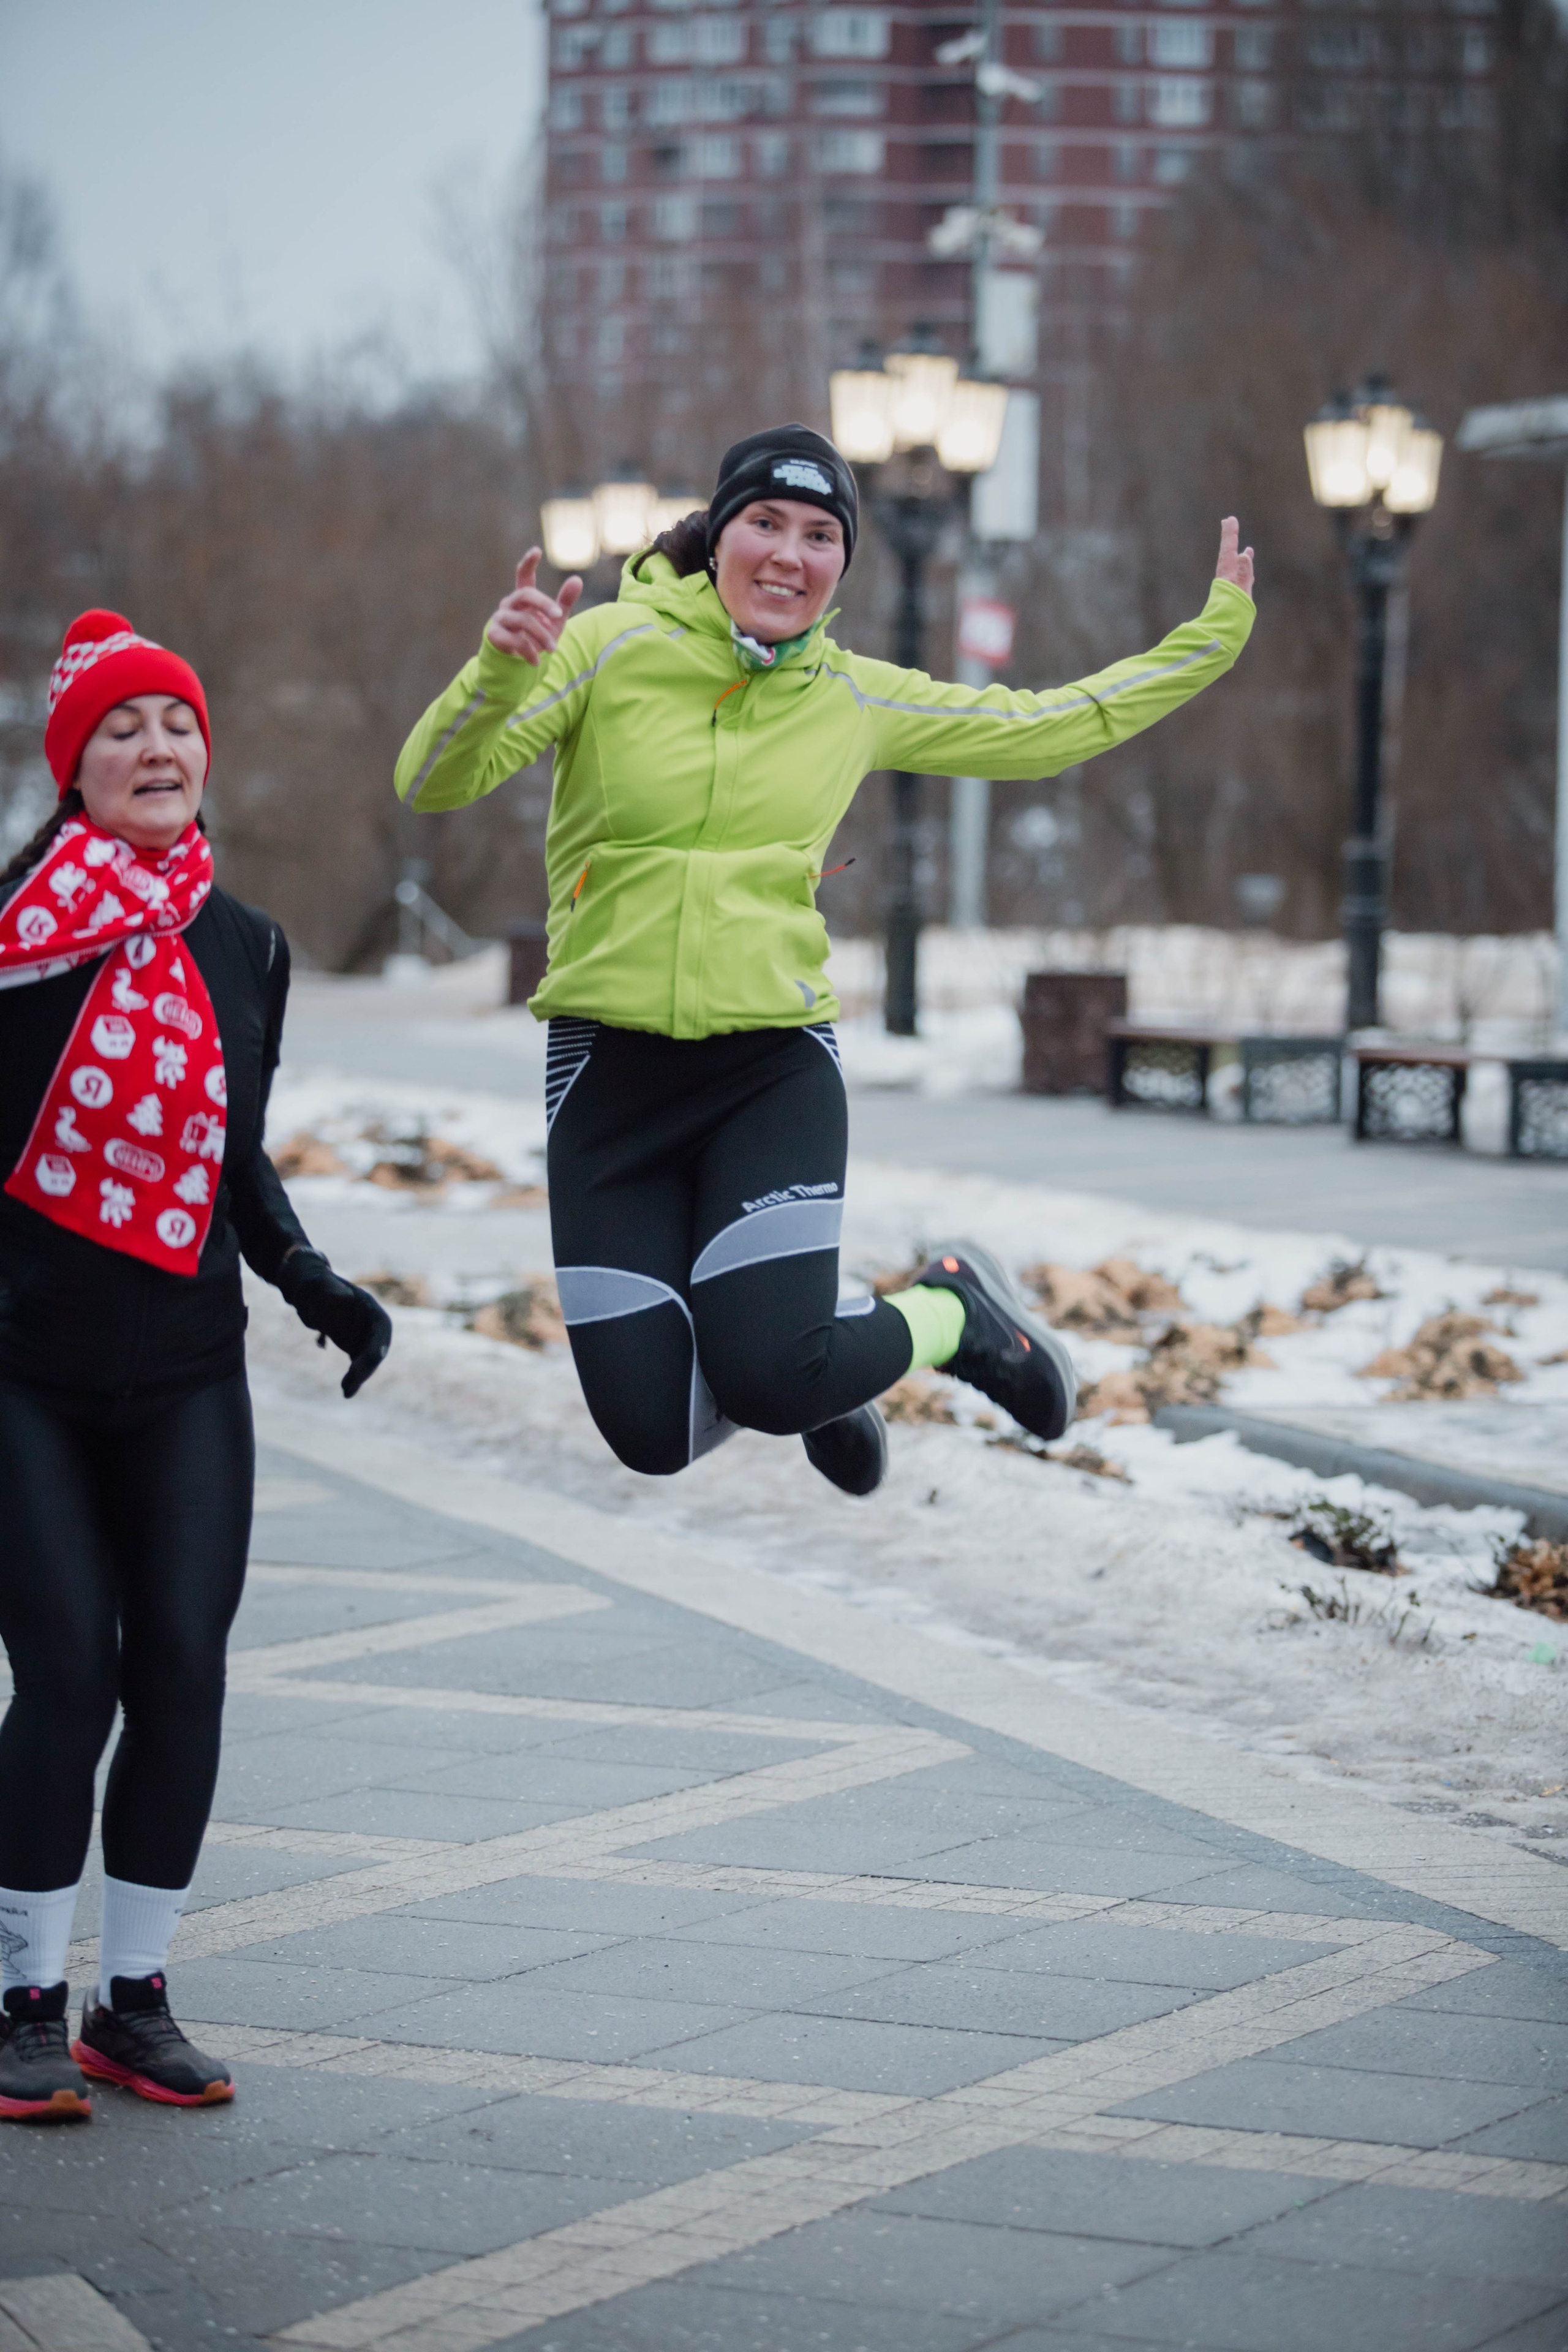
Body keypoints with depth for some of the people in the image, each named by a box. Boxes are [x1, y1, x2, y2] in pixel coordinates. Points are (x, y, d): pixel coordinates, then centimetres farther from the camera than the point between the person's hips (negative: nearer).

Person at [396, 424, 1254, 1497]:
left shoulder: (854, 698, 6)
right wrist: (500, 672, -31)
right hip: (610, 1067, 0)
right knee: (652, 1432, -5)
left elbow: (1051, 727, 18)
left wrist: (1214, 636, 18)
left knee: (769, 1381, -19)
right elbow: (435, 782, -12)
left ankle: (952, 1312, 13)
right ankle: (813, 1365, 30)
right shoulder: (614, 646, -4)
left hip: (776, 1066, 0)